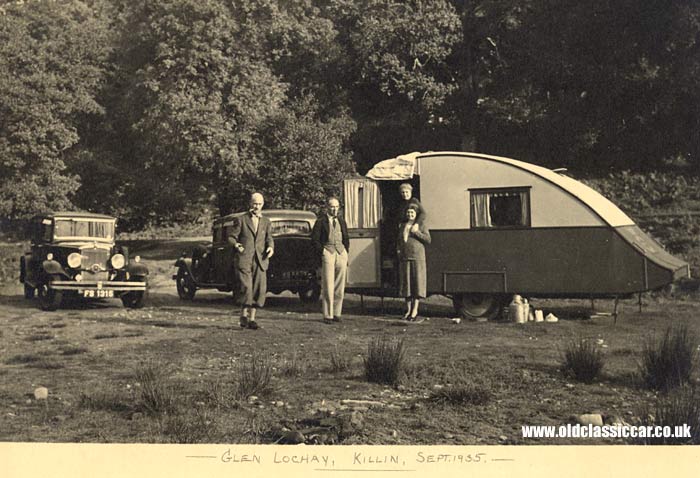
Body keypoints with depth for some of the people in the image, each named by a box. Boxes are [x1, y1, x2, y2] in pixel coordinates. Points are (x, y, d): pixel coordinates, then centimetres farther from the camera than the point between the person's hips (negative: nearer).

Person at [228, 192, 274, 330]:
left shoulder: (266, 222, 16)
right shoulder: (241, 220, 4)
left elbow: (269, 238, 12)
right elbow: (231, 237, 2)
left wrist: (270, 247, -10)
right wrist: (236, 244, -19)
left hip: (260, 261, 4)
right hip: (244, 260, -3)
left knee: (260, 289, -1)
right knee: (247, 288, -13)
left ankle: (251, 318, 11)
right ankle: (244, 315, 5)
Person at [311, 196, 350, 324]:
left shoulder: (341, 221, 17)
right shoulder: (321, 221, 2)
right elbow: (315, 238, -1)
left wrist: (346, 251, 13)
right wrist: (321, 251, -8)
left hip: (341, 252, 5)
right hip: (327, 252, -5)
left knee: (340, 286, 4)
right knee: (328, 286, -6)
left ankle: (336, 313, 11)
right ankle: (327, 315, -2)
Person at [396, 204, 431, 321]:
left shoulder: (421, 224, 3)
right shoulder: (402, 225, 15)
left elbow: (428, 240, -4)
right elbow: (398, 240, 26)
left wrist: (416, 232, -13)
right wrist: (398, 250, 8)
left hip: (417, 258, -4)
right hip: (404, 258, 4)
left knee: (417, 282, -5)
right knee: (406, 283, 4)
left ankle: (415, 310, -4)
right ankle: (408, 310, 10)